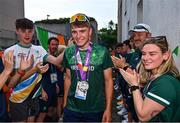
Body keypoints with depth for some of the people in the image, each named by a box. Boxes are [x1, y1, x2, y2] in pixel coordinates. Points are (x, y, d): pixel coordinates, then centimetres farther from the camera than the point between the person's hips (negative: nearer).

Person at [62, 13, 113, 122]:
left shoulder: (102, 52, -11)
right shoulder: (68, 52, -2)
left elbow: (108, 80, -5)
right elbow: (68, 78, 8)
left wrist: (108, 109, -7)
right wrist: (65, 103, 8)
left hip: (95, 110, -2)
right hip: (71, 109, 2)